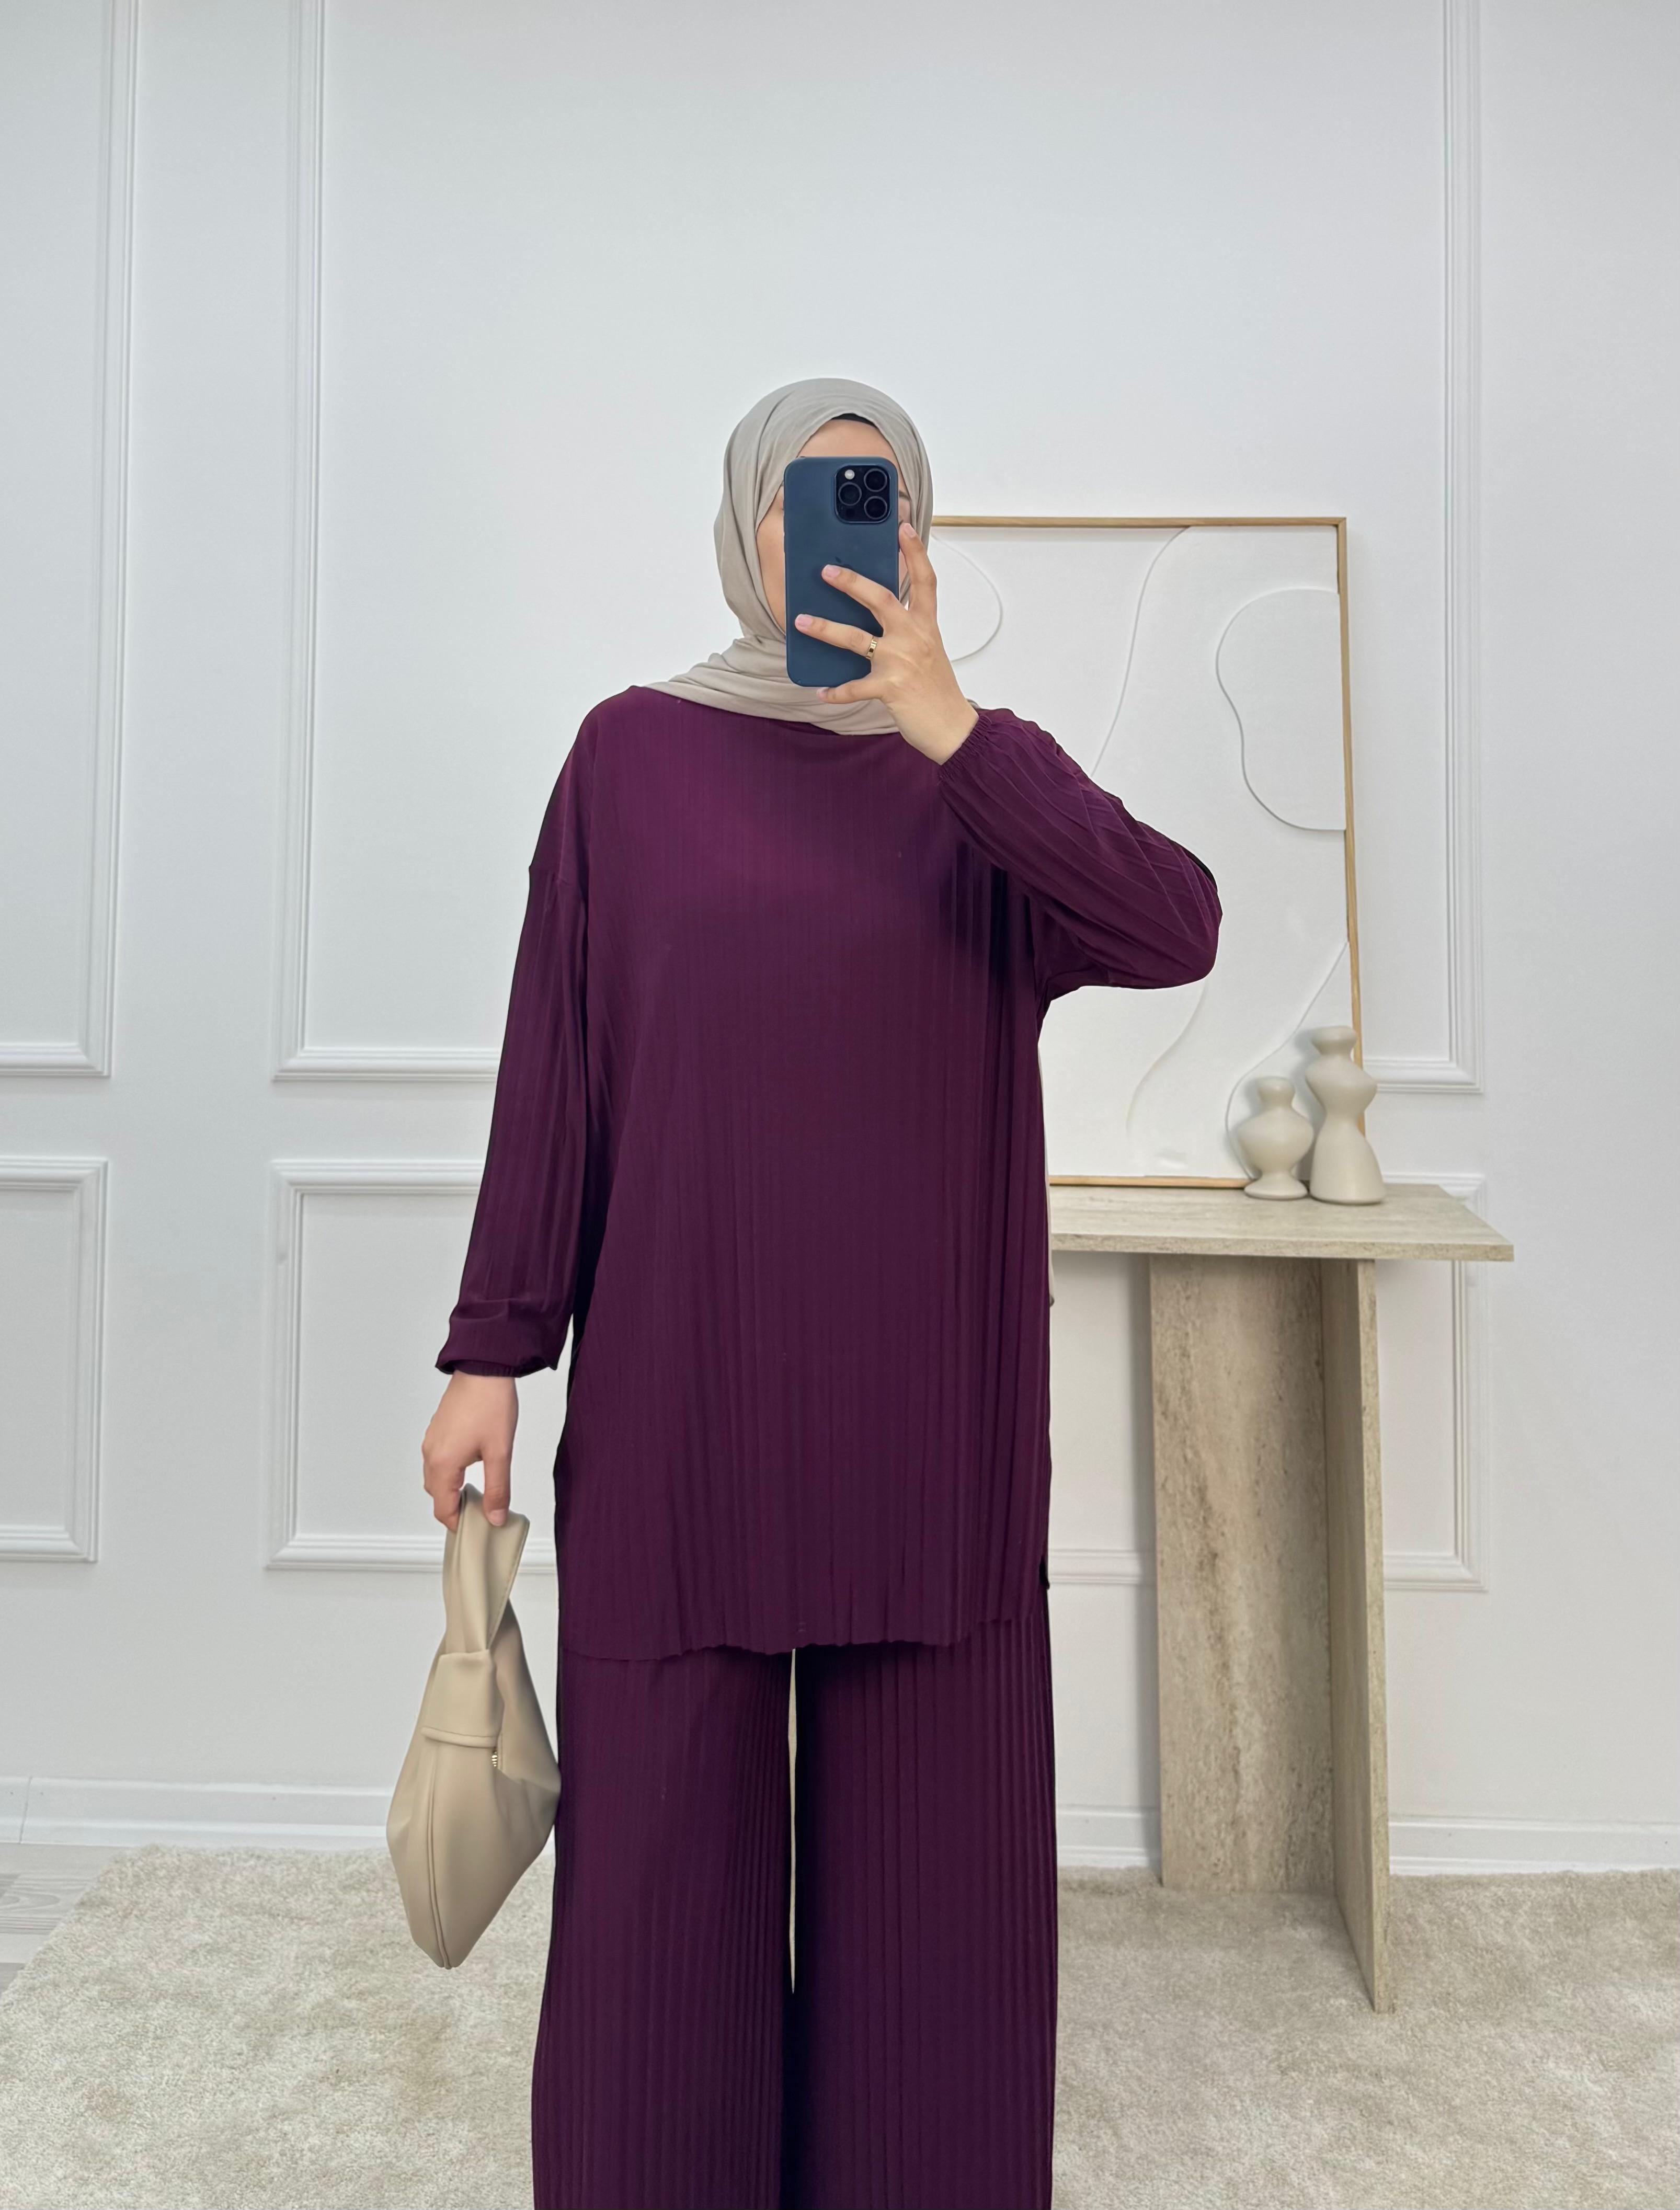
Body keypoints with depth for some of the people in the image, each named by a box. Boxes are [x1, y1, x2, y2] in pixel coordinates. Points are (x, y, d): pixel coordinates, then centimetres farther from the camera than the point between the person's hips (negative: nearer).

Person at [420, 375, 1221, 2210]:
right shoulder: (632, 754, 4)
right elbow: (550, 1069, 1)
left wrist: (944, 724, -17)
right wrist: (490, 1351, -3)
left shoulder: (983, 775, 7)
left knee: (927, 1864, 11)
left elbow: (1178, 931, -11)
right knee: (664, 1855, 8)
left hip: (928, 1417, 2)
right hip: (677, 1394, -1)